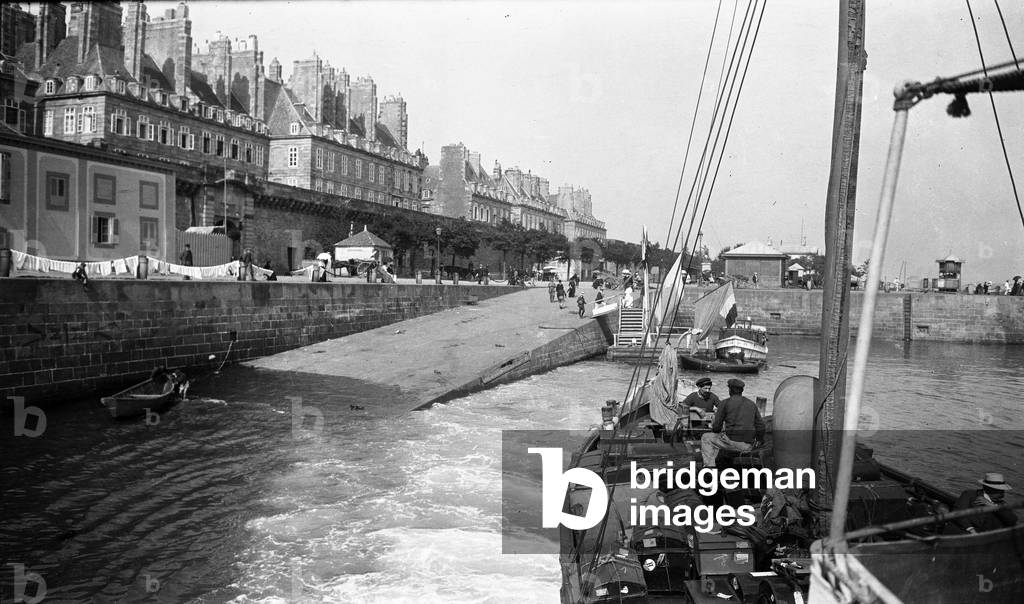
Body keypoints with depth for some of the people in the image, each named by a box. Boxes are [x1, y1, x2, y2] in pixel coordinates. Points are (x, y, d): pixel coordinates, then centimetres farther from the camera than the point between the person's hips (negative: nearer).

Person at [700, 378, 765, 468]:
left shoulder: (725, 403, -2)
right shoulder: (752, 404, 13)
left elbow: (717, 425, -1)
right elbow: (760, 426, 14)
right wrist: (758, 441, 30)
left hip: (732, 441, -6)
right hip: (749, 446, 6)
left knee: (706, 438, 15)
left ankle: (709, 465, 3)